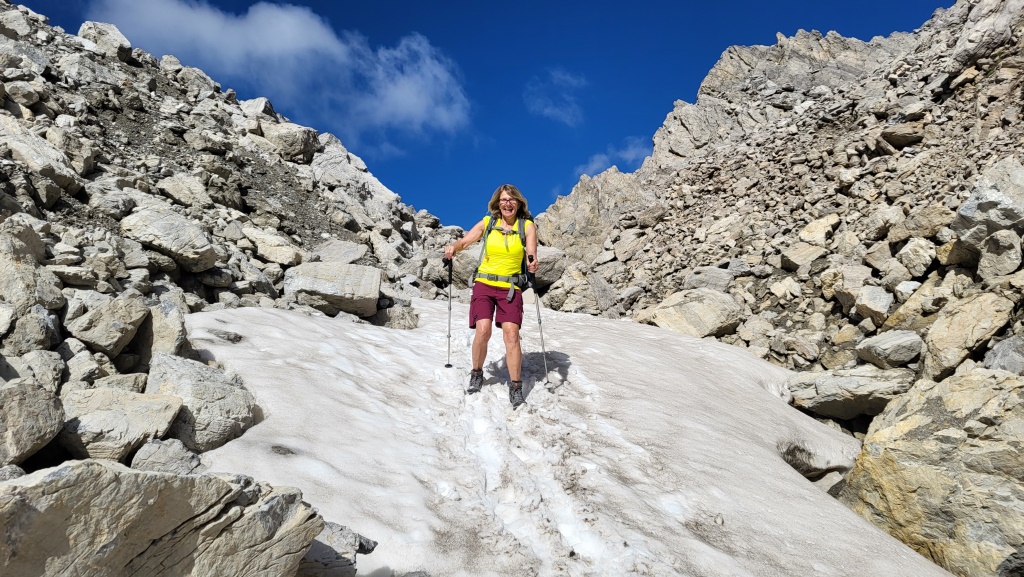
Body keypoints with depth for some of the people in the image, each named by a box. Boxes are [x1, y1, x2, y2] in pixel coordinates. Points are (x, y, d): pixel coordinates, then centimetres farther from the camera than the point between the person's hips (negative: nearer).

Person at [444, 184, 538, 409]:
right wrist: (453, 247, -17)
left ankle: (515, 388, -4)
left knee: (511, 334, -14)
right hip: (484, 284, 1)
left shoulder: (527, 225, 2)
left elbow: (531, 253, -8)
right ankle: (477, 373, 13)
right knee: (483, 331, -14)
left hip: (510, 288, -1)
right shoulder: (488, 223, 5)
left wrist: (533, 262, -32)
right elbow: (464, 241, 6)